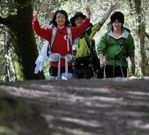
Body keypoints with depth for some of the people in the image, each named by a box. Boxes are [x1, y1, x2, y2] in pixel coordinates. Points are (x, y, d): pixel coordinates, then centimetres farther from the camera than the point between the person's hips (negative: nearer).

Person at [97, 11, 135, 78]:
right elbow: (100, 48, -1)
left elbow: (131, 52, 11)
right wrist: (101, 60, -16)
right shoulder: (106, 35, 8)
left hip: (121, 65, -1)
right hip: (108, 64, 1)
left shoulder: (127, 36, 8)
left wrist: (133, 64, 11)